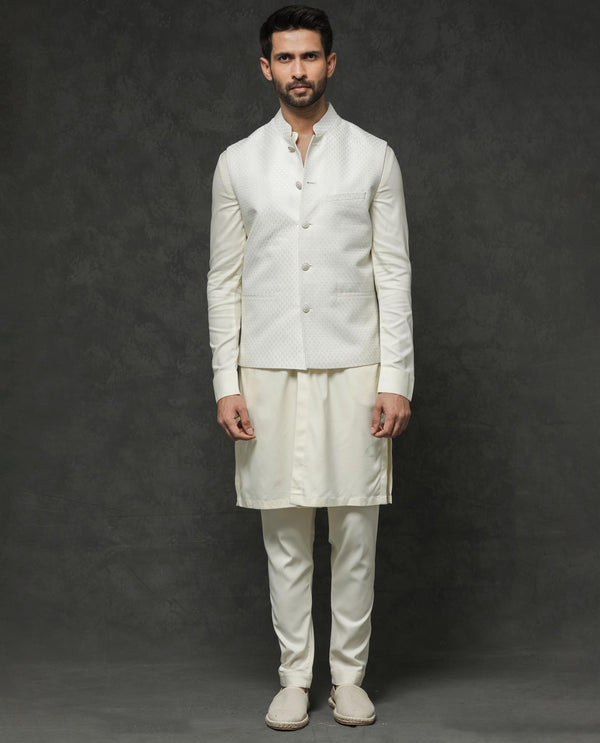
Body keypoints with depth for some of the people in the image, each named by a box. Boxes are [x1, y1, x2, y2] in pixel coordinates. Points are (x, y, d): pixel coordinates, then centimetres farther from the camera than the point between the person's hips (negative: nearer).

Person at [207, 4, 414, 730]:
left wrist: (396, 379, -7)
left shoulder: (373, 157, 2)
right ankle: (294, 676, 20)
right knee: (285, 534, 7)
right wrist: (226, 383, -2)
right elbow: (224, 279, 5)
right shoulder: (238, 162, 5)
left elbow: (394, 273, 0)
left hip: (354, 370, -1)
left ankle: (349, 675, 19)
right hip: (269, 372, 1)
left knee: (355, 530, 5)